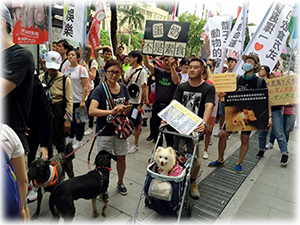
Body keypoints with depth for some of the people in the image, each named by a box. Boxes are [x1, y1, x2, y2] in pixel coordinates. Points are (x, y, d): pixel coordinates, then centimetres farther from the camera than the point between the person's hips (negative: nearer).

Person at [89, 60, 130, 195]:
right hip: (105, 131, -4)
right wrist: (111, 111, -39)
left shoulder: (123, 88, 1)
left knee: (121, 158, 17)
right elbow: (92, 111, -29)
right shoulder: (100, 90, -15)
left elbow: (128, 106, 16)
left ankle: (120, 182, 42)